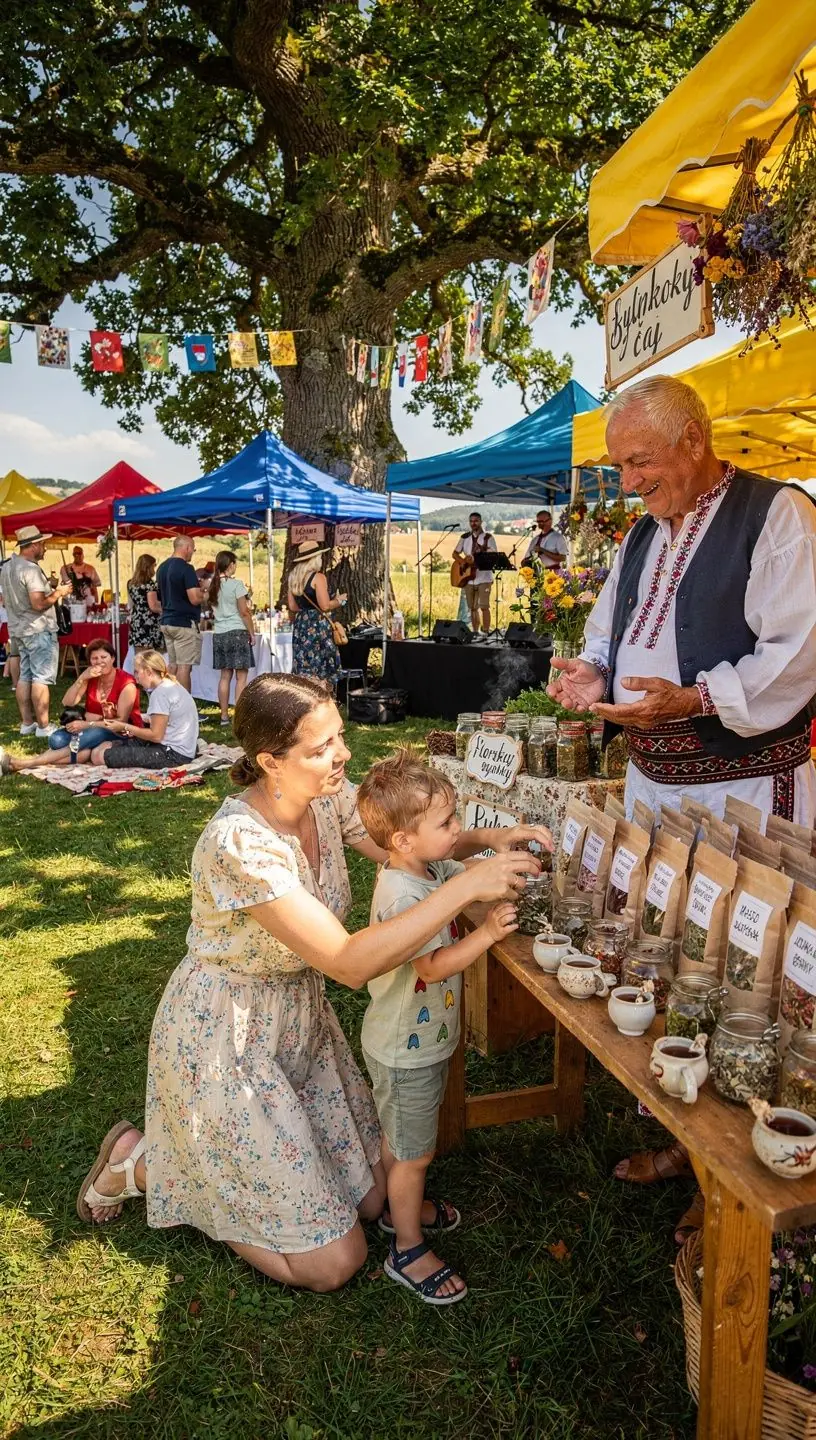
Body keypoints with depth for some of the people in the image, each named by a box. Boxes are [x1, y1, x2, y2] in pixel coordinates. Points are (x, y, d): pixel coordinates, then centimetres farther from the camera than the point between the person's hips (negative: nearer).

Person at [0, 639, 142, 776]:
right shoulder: (91, 678, 5)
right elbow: (66, 704, -4)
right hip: (92, 729, 7)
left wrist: (87, 724, -24)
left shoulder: (126, 683, -13)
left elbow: (122, 721, -17)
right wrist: (82, 679, -17)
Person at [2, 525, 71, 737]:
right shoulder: (31, 569, -19)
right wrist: (59, 593, -11)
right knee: (41, 678, -6)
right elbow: (39, 603, -25)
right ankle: (43, 726, -4)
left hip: (18, 628, 9)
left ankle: (27, 723, 17)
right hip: (39, 630, -9)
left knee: (25, 676, 12)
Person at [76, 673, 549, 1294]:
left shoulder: (328, 796, -11)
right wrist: (466, 885, -38)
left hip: (302, 1019, 8)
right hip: (226, 1042, -8)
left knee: (372, 1198, 14)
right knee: (336, 1262, 2)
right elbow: (351, 962, -36)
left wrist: (487, 839, -19)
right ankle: (139, 1162, 15)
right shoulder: (239, 843, -34)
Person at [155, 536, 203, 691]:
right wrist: (204, 592, -2)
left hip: (166, 622, 8)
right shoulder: (186, 568, -15)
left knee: (173, 665, 12)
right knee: (184, 666, -6)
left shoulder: (162, 567, 12)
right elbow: (194, 599, -21)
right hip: (184, 622, -8)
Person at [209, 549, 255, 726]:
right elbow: (244, 612, -10)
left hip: (219, 633, 6)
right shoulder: (236, 584, -10)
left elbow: (214, 610, 14)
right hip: (237, 632, -6)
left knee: (225, 675, 10)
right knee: (241, 676, -1)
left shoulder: (213, 585, 9)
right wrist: (252, 632, -3)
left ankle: (224, 715, 12)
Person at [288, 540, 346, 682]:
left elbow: (292, 607, 13)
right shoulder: (318, 578, -11)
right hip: (317, 625, -7)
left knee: (302, 668, 8)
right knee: (319, 667, -3)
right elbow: (325, 606, -16)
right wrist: (338, 601, 1)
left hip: (300, 624, 7)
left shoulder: (294, 578, 11)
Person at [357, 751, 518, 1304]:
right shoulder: (401, 896, -33)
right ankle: (408, 1251, 30)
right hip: (405, 1049, -9)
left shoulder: (430, 868, -5)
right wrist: (487, 932, -42)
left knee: (404, 1140, 29)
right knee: (414, 1153, 10)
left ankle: (403, 1206, 51)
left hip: (425, 1036, 9)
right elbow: (432, 967, -35)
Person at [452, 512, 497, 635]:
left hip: (484, 578, -4)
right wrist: (464, 561, -6)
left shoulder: (488, 538, 0)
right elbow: (455, 553, 13)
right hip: (469, 577, 4)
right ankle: (475, 632, 15)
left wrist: (484, 551, -25)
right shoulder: (465, 537, 11)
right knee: (472, 607, 8)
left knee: (484, 606, -10)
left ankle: (486, 632, -5)